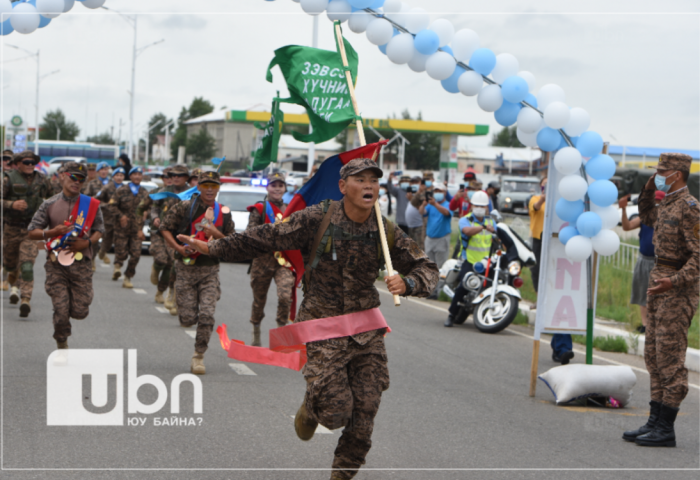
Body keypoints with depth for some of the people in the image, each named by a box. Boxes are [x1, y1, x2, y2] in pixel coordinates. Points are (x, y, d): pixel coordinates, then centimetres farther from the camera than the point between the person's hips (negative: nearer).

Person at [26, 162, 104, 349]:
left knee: (80, 311, -2)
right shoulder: (50, 205, 4)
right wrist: (53, 232, -13)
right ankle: (62, 347, 15)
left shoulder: (91, 205, 6)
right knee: (60, 311, -6)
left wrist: (87, 242, -7)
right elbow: (32, 232, 5)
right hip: (56, 263, -1)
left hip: (81, 262, 1)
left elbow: (99, 230, 14)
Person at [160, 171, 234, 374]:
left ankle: (199, 356, 5)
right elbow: (165, 228, 1)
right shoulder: (185, 207, -2)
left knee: (206, 315, -12)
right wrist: (178, 248, -13)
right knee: (188, 318, -2)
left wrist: (216, 234, -11)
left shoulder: (223, 213, 6)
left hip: (210, 270, 1)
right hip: (186, 267, -1)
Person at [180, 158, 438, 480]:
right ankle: (311, 406, 27)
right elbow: (265, 238, -1)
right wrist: (212, 248, 3)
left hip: (367, 330, 3)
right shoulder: (316, 220, -9)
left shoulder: (386, 232, -1)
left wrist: (407, 283, -17)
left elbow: (426, 268, 6)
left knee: (363, 414, 3)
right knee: (335, 411, -10)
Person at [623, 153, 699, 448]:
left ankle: (666, 429, -2)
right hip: (658, 281, 10)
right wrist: (648, 188, 19)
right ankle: (655, 422, 18)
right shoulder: (666, 205, 13)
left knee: (670, 357, -6)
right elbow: (646, 216, 36)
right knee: (654, 355, 12)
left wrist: (675, 281, -33)